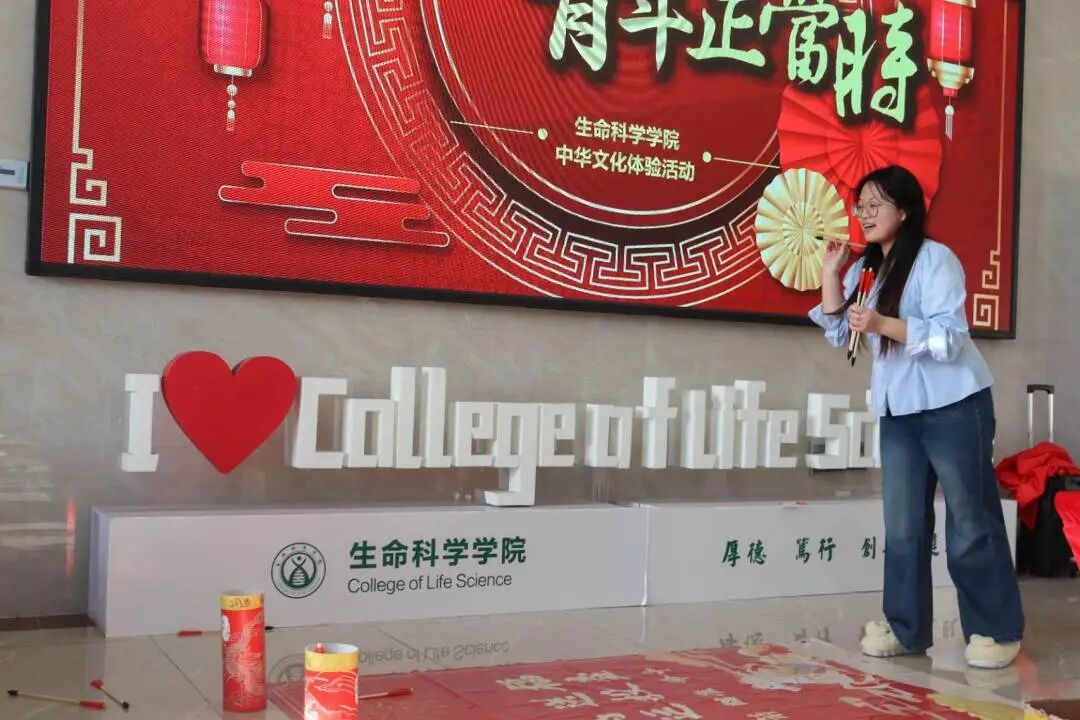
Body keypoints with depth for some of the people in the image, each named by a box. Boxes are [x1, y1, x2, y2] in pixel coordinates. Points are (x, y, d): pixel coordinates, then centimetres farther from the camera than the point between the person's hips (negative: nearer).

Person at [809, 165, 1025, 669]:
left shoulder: (935, 259, -11)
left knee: (970, 521, 1)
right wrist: (830, 272, 1)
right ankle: (905, 627, 16)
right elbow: (839, 334, 7)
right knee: (902, 524, 8)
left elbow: (949, 337, -19)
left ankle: (997, 631, 12)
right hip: (898, 410, 7)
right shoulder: (866, 267, 12)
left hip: (953, 406, -7)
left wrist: (882, 324, -28)